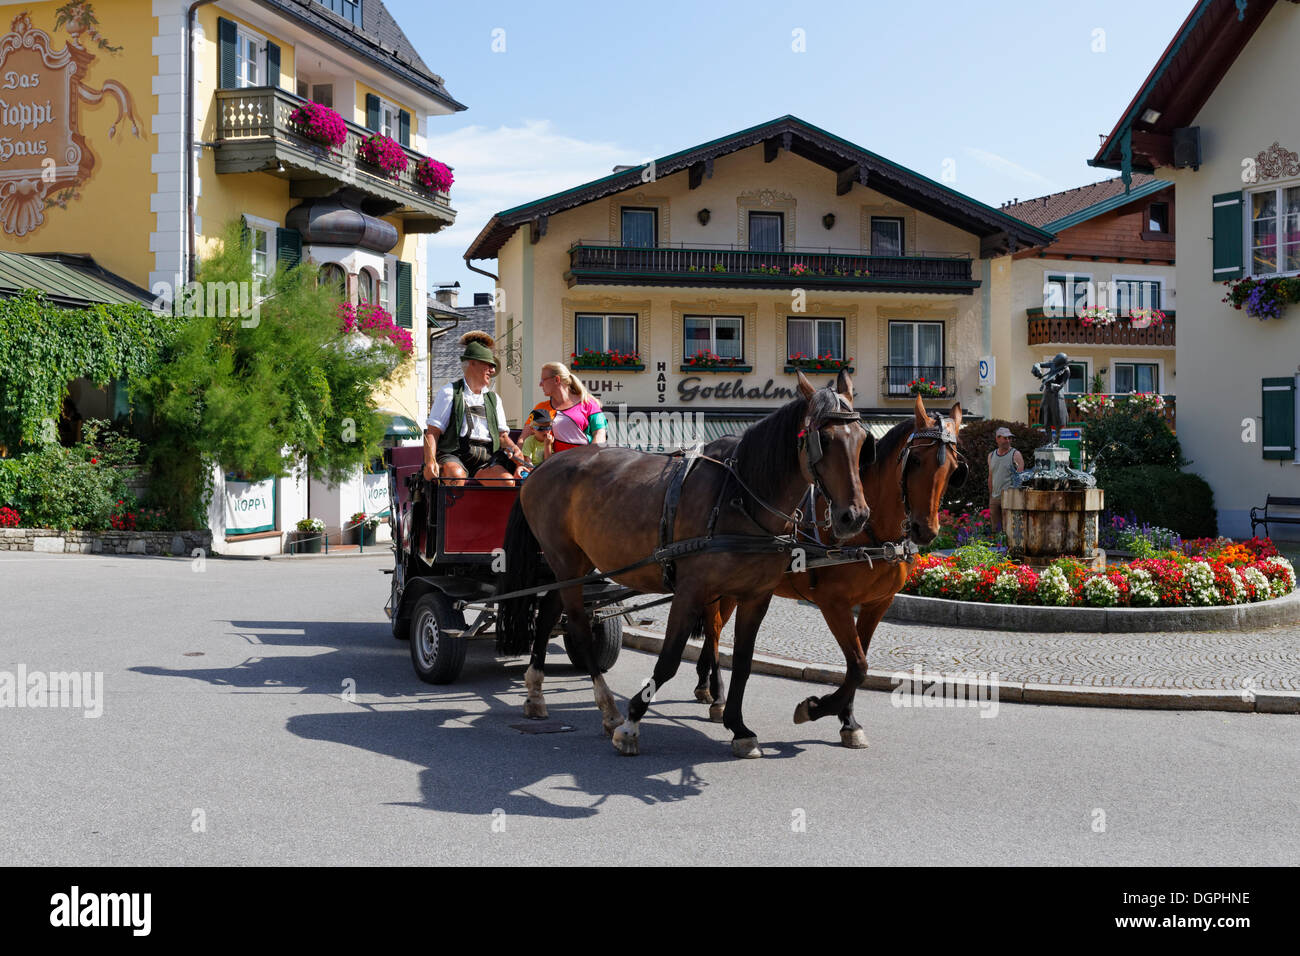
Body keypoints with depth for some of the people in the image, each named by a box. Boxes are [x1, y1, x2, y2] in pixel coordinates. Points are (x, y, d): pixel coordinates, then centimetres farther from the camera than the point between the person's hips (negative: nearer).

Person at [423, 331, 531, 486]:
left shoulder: (493, 398, 24)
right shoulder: (449, 393, 8)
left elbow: (502, 435, 21)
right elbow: (432, 432, 1)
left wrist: (515, 450, -3)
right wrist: (430, 462, -17)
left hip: (486, 458, 4)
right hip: (453, 456, -4)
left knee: (507, 480, -26)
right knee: (457, 475, -38)